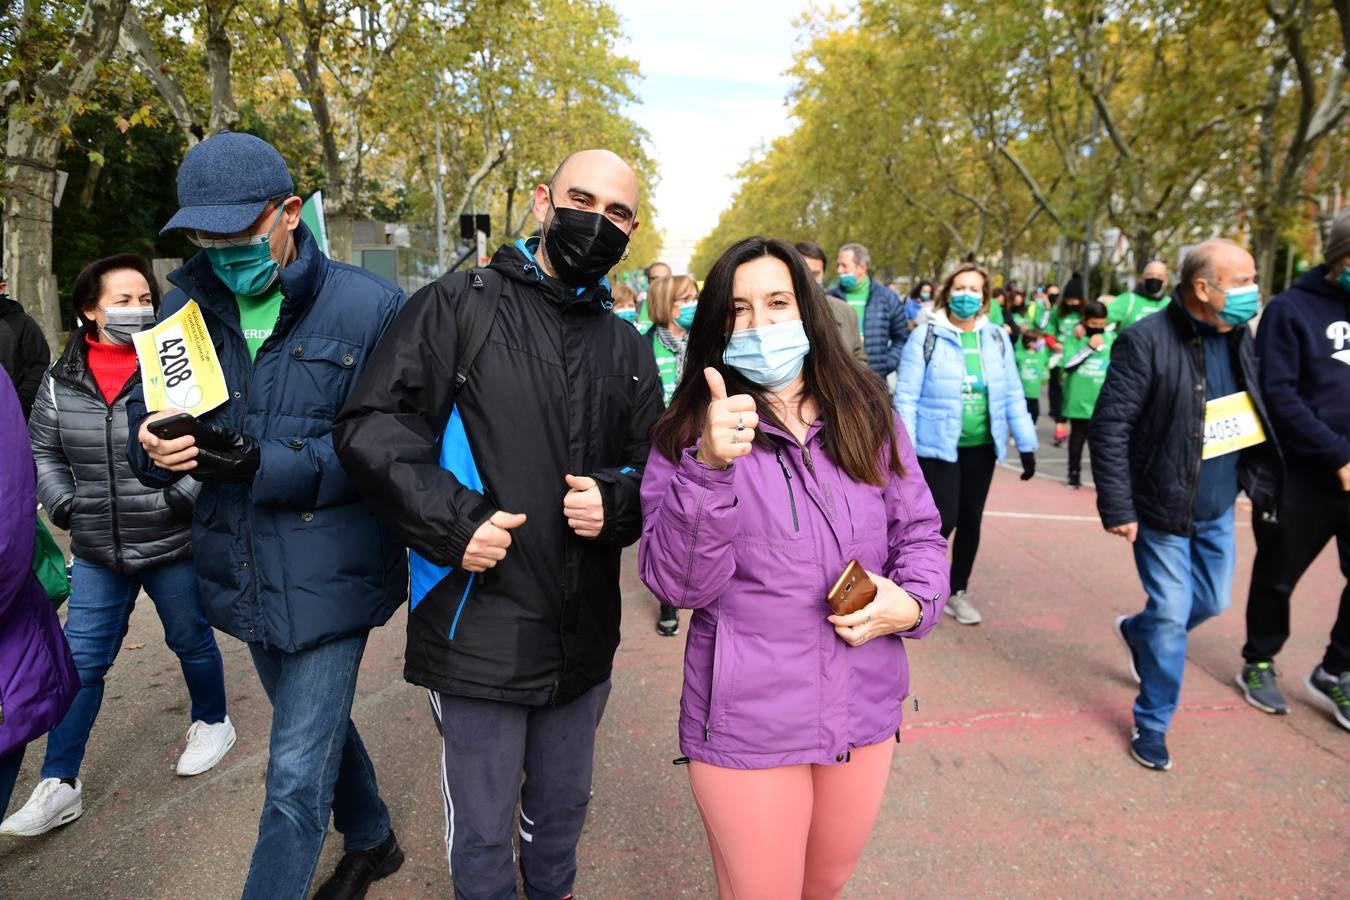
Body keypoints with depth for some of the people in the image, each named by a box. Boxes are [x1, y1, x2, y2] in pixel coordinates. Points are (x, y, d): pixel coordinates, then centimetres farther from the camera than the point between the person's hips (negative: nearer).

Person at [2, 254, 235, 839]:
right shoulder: (63, 380, 1)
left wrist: (185, 498, -20)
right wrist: (62, 504, 0)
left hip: (174, 547, -3)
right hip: (97, 552, 4)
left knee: (191, 640, 16)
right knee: (80, 661, 8)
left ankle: (212, 723, 41)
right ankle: (59, 785, 22)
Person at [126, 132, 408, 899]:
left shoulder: (370, 306, -13)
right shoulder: (186, 307, 3)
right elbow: (144, 416, 6)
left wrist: (265, 466, -25)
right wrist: (157, 448, -17)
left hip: (330, 576, -6)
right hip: (243, 573, 6)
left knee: (297, 777, 2)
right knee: (319, 726, 25)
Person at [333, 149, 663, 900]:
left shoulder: (627, 349, 9)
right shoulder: (459, 307, -5)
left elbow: (655, 468, 12)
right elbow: (373, 427, -10)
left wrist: (615, 502, -9)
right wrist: (451, 521, -21)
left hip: (584, 635, 5)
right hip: (479, 631, -4)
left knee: (563, 809, 24)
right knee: (482, 831, 14)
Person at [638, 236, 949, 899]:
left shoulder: (867, 416, 0)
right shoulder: (688, 433, -9)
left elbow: (920, 533, 8)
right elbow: (678, 583, -17)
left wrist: (913, 602, -12)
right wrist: (710, 467, -30)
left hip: (864, 712, 4)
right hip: (746, 721, -3)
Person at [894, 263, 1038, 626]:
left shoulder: (997, 338, 5)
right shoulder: (926, 337, -7)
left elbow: (1012, 395, 8)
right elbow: (906, 397, -9)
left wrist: (1026, 444, 4)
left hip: (981, 447, 5)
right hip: (938, 446, -4)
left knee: (971, 521, 11)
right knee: (944, 519, -8)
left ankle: (957, 591, 29)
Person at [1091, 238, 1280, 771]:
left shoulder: (1239, 338, 4)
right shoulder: (1146, 341, -19)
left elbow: (1256, 419, 14)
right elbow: (1109, 428, -20)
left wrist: (1261, 484, 6)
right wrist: (1117, 508, -20)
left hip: (1218, 510, 7)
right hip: (1162, 510, -7)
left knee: (1212, 602, 18)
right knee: (1172, 616, 0)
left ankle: (1137, 631, 48)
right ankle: (1152, 723, 20)